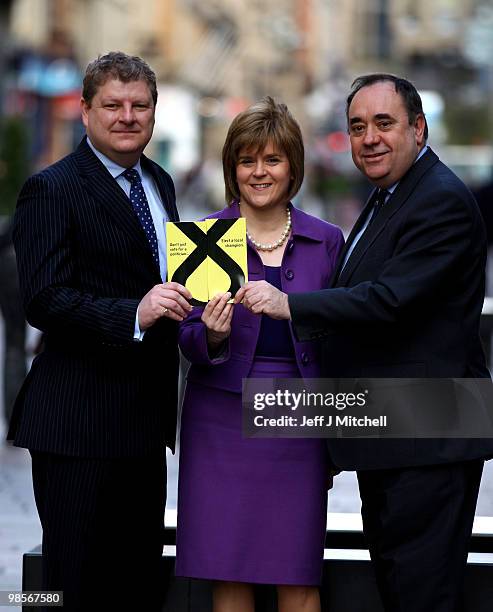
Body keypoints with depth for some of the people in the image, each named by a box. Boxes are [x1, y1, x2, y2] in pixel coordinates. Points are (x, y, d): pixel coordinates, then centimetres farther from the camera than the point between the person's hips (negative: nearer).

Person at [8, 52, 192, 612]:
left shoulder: (159, 183, 15)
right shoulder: (51, 190, -9)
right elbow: (44, 301, -18)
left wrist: (180, 304, 3)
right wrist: (134, 314, -31)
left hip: (145, 418, 8)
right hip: (80, 423, -7)